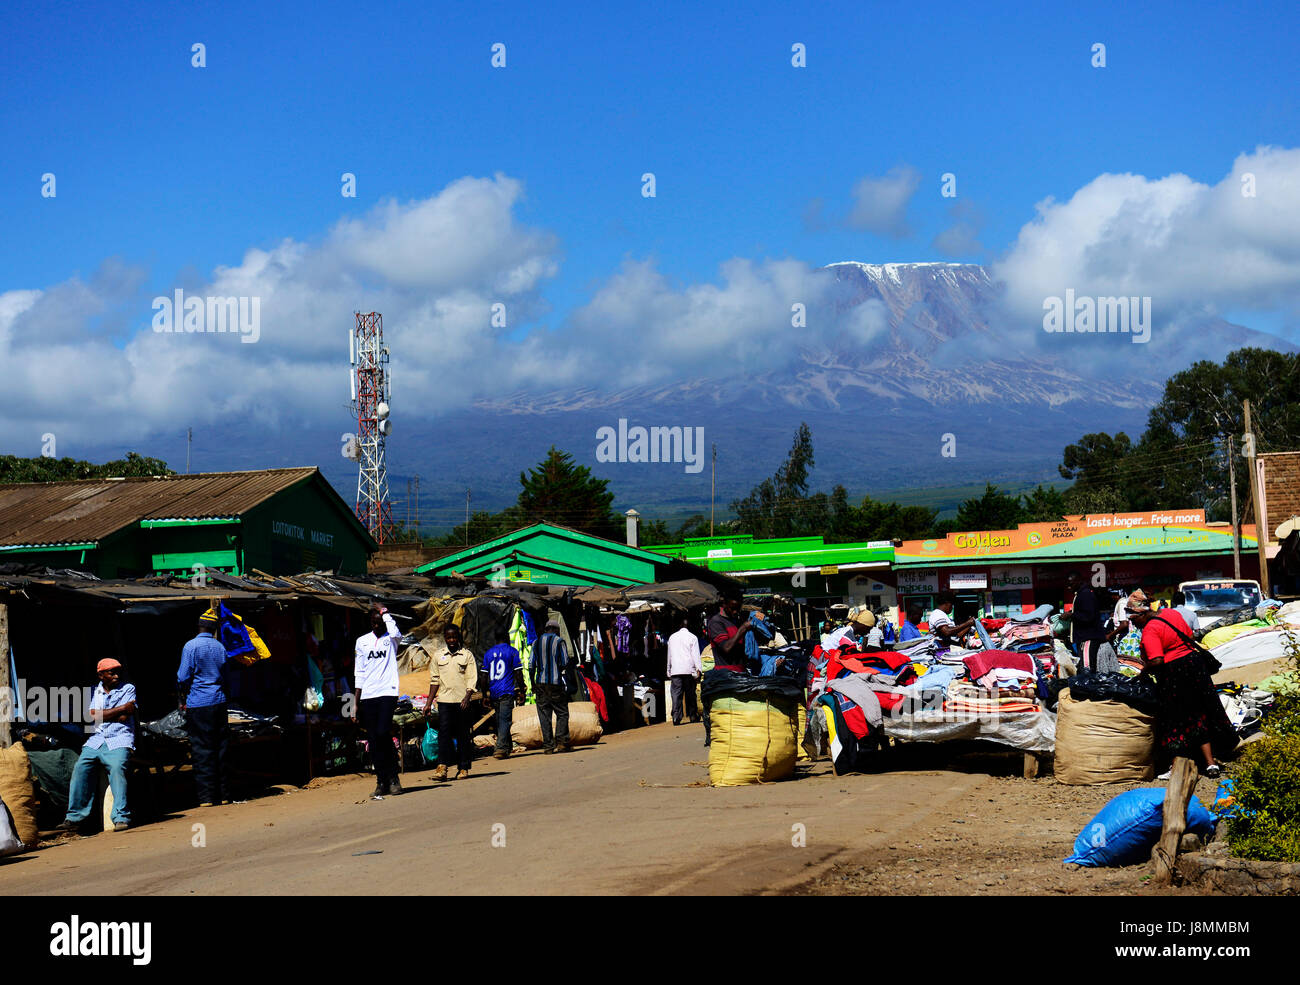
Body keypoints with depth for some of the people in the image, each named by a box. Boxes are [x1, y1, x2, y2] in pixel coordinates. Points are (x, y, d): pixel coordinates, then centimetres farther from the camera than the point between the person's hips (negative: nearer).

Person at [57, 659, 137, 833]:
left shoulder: (128, 689, 10)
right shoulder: (93, 692, 18)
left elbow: (124, 718, -3)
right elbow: (92, 715, 0)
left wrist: (101, 715, 2)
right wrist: (121, 708, -3)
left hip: (119, 740, -3)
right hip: (96, 740, 3)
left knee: (116, 767, -29)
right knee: (81, 767, -19)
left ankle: (121, 817, -33)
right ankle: (75, 817, -17)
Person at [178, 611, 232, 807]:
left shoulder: (191, 646, -8)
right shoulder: (220, 647, 8)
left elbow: (183, 677, -8)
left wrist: (183, 699, 7)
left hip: (198, 704, -5)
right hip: (219, 702, 5)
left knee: (202, 751, -3)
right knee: (221, 748, 9)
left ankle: (206, 797, -4)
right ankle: (223, 794, 13)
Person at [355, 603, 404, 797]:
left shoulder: (391, 638, 6)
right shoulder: (362, 641, 16)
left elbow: (395, 633, -22)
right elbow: (359, 674, 16)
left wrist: (385, 612, -8)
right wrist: (355, 703, 11)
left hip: (387, 692, -4)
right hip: (367, 696, 4)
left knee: (383, 733, -18)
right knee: (373, 740, 2)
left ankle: (393, 778, -6)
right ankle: (381, 782, 7)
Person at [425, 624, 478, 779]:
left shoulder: (467, 655, 5)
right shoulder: (438, 657, 13)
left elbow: (472, 680, 0)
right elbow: (434, 681, 16)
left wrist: (467, 698, -14)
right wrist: (429, 703, 11)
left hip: (462, 701, -1)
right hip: (444, 700, 2)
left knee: (463, 735, 2)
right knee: (444, 732, -11)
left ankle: (463, 768, 8)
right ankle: (442, 767, -17)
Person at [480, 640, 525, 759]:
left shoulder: (488, 653, 11)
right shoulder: (512, 651, -2)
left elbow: (483, 677, 9)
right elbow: (518, 673, -6)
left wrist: (485, 696, 13)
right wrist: (521, 692, 0)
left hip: (493, 693, 4)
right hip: (507, 692, -4)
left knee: (500, 721, 14)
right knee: (504, 721, -7)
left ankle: (508, 747, 22)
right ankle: (501, 748, -17)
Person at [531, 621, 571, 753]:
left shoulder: (537, 642, 8)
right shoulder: (559, 642, -3)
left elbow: (531, 664, 6)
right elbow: (565, 663, -6)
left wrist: (533, 683, 12)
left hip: (541, 683, 4)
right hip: (556, 683, -4)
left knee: (544, 715, 4)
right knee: (562, 713, 4)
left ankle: (548, 745, 2)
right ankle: (561, 741, -6)